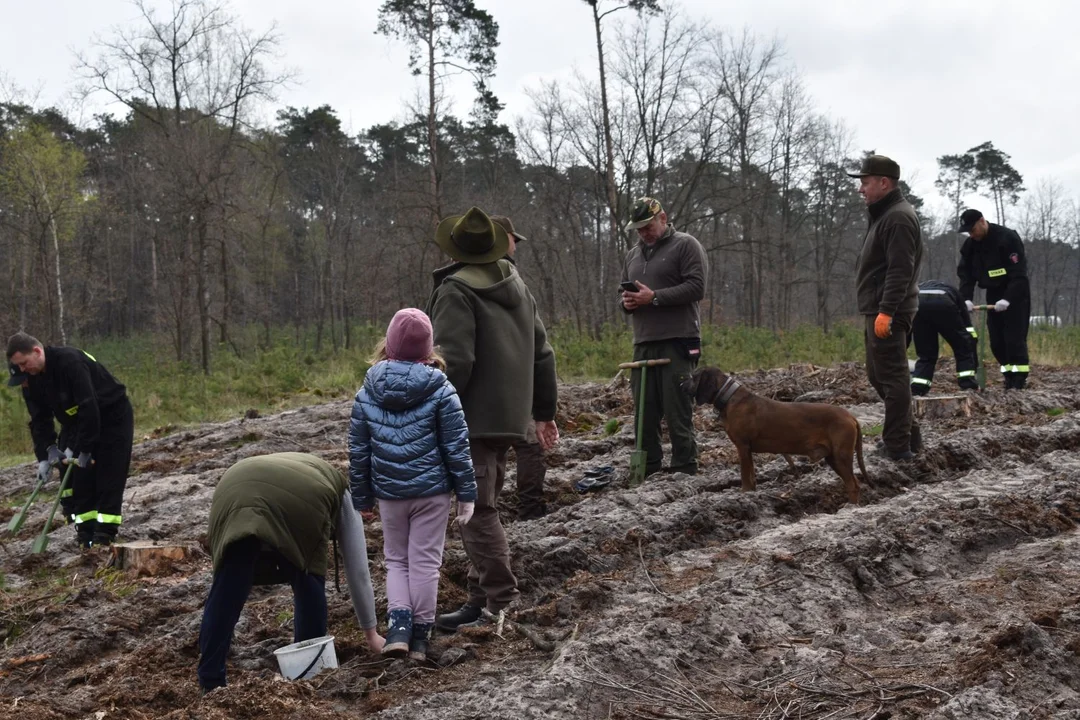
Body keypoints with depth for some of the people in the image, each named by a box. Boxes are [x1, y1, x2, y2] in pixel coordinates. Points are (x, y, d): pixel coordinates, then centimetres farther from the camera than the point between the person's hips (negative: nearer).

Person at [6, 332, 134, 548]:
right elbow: (40, 419, -1)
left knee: (108, 478, -10)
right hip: (76, 423, 8)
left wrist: (83, 449, -30)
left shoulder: (70, 361, -32)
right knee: (76, 477, 1)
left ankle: (104, 535, -10)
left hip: (113, 417, -8)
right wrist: (45, 454, -13)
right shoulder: (31, 379, -6)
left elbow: (89, 409, -34)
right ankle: (85, 532, 5)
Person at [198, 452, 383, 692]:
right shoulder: (340, 495, 36)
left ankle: (209, 681, 8)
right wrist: (371, 632, 44)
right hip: (298, 502, -4)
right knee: (308, 582, 16)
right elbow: (358, 571, 36)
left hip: (234, 492, 4)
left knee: (227, 590, 8)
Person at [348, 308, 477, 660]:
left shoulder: (368, 393, -1)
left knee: (396, 559, 16)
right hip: (432, 490, -2)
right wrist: (467, 493, 0)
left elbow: (358, 450, 3)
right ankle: (420, 635, 13)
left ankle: (398, 623, -1)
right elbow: (457, 447, -8)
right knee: (425, 561, 7)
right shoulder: (441, 391, -8)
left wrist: (361, 497, 13)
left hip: (389, 492, 2)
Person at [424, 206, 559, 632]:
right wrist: (543, 412, 25)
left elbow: (454, 362, -20)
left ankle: (502, 605, -6)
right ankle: (482, 596, 19)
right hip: (508, 419, 9)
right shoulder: (517, 289, 15)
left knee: (477, 512, -6)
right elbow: (542, 354, 18)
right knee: (482, 508, 15)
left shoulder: (456, 291, -10)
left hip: (471, 421, -8)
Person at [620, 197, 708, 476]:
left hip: (677, 343, -6)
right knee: (644, 414, 7)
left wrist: (654, 298, -16)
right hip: (643, 344, 7)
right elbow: (623, 294, 25)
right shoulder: (633, 254, 21)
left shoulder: (686, 245, 0)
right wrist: (626, 302, 0)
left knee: (678, 414, -6)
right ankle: (647, 473, 14)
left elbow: (696, 288, -11)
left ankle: (684, 474, -1)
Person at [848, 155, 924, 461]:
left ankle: (897, 447, -4)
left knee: (891, 377, -8)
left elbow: (900, 270, -23)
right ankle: (908, 435, 24)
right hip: (879, 311, 11)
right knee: (878, 374, 17)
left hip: (888, 313, -11)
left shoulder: (898, 218, -15)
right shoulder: (885, 215, 19)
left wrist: (886, 311, -27)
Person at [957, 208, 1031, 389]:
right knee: (996, 339, 3)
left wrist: (1008, 299, -29)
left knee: (1015, 337, -11)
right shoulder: (970, 244, 0)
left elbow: (1018, 273, -23)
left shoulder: (1007, 238, -20)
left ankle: (1019, 378, -8)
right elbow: (965, 273, -1)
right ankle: (1009, 376, 10)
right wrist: (966, 298, -16)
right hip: (993, 294, 7)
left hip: (1015, 293, -6)